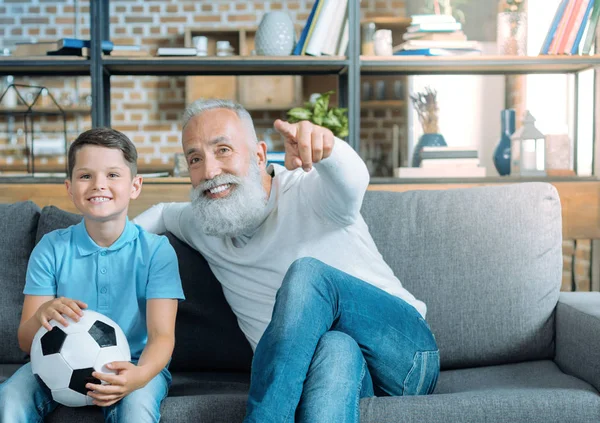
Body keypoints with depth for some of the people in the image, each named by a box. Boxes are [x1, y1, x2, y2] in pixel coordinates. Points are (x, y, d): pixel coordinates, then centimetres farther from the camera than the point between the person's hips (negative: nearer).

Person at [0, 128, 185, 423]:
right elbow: (26, 342, -1)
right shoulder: (51, 248, 0)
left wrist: (140, 374, -36)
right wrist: (42, 315, -26)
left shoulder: (156, 250, -6)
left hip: (135, 363, -2)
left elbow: (161, 335, -13)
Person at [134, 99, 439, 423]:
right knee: (336, 348, -38)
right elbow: (160, 212, 34)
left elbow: (350, 183, -29)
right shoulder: (202, 226, 13)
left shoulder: (306, 192, -5)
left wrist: (323, 147, -53)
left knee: (307, 272, -33)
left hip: (405, 352, -2)